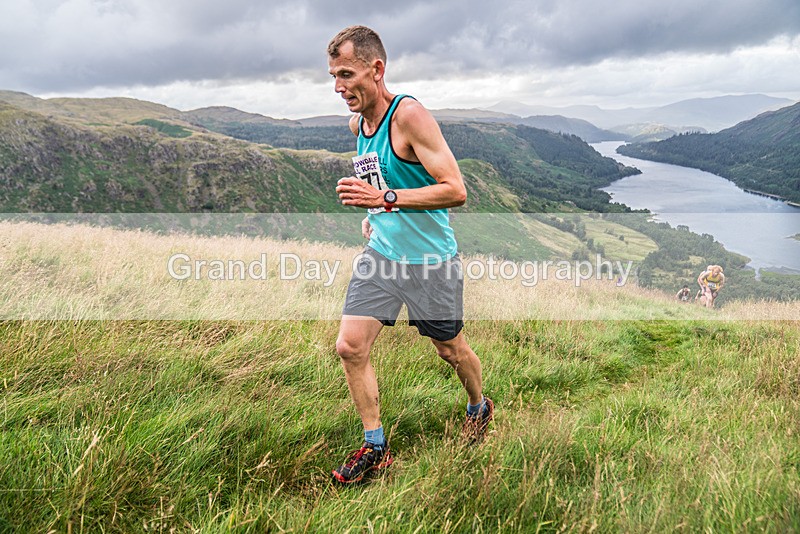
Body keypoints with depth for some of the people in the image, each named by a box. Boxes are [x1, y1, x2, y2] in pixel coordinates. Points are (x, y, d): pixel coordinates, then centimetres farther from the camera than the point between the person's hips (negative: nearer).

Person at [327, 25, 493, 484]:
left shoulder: (410, 115, -20)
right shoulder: (357, 123, 5)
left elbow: (456, 190, -26)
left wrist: (384, 198, -31)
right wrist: (370, 215, 12)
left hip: (431, 259, -6)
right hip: (381, 253, 7)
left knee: (451, 350, 12)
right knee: (350, 347, -2)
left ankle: (480, 408, 44)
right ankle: (375, 448, 15)